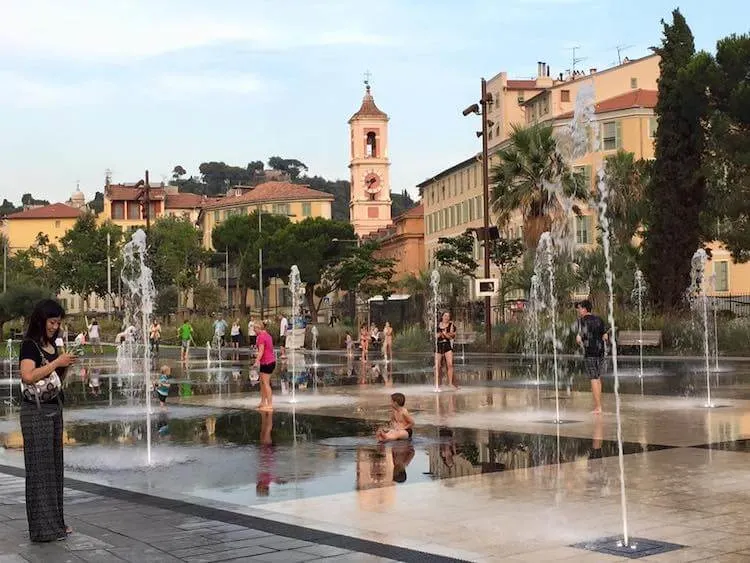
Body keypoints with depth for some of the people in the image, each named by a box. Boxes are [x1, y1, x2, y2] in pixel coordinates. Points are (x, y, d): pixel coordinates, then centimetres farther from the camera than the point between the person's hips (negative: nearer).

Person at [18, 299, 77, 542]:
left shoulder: (52, 345, 13)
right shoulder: (30, 345, -10)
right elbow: (28, 376, -23)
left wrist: (66, 366, 2)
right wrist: (57, 362, -19)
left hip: (54, 409, 8)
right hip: (36, 411, -8)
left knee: (54, 466, 11)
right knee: (40, 467, -4)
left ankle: (55, 522, 19)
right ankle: (42, 528, 1)